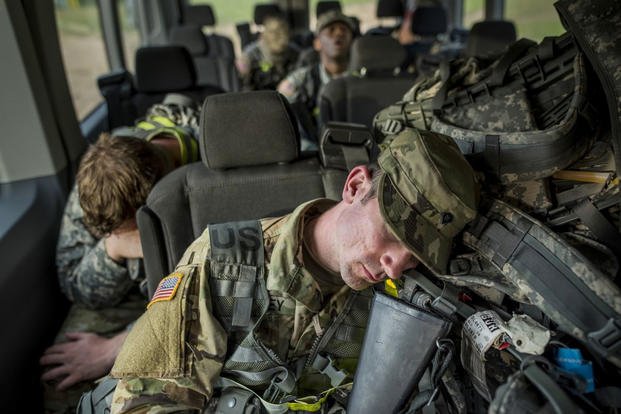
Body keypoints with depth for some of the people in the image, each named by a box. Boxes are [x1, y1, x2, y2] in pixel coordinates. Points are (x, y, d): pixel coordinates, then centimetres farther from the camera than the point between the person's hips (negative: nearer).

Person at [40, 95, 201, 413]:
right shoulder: (94, 182, -17)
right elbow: (74, 288, -10)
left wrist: (112, 348, -22)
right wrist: (112, 249, -33)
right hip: (133, 293, 3)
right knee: (60, 376, -19)